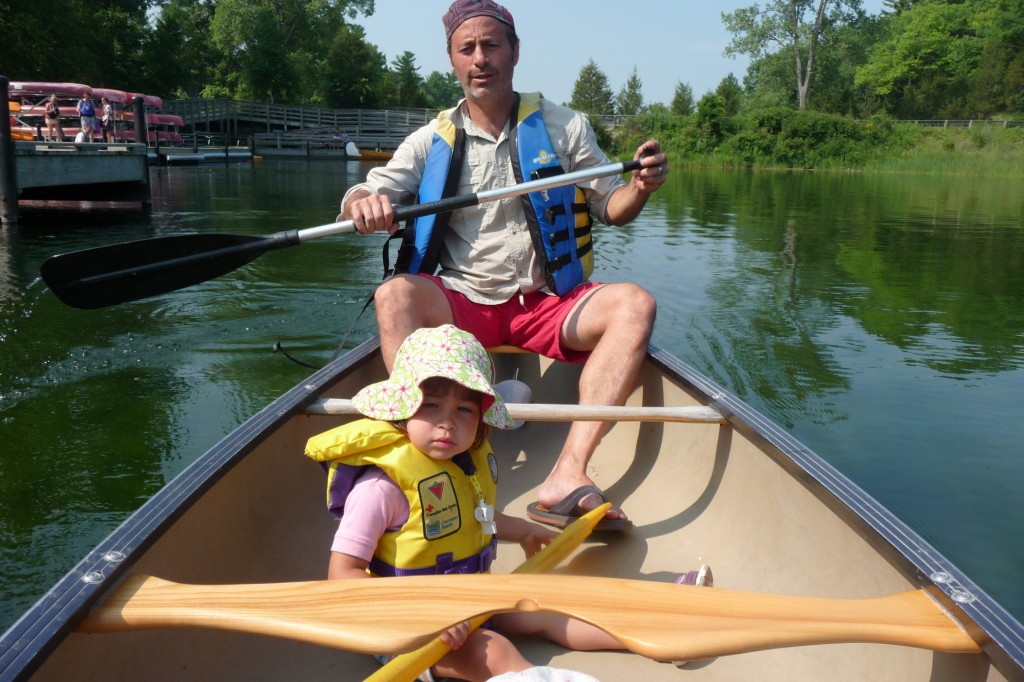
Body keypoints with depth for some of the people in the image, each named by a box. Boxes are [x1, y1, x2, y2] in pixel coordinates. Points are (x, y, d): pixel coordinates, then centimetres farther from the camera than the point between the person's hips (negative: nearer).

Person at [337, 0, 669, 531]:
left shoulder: (564, 127, 8)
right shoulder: (431, 141, 8)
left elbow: (610, 208, 9)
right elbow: (359, 200, 3)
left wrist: (639, 189, -14)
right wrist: (363, 205, -22)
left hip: (549, 304, 0)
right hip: (461, 303, 0)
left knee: (634, 305, -26)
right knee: (395, 295, -29)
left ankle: (566, 477, -36)